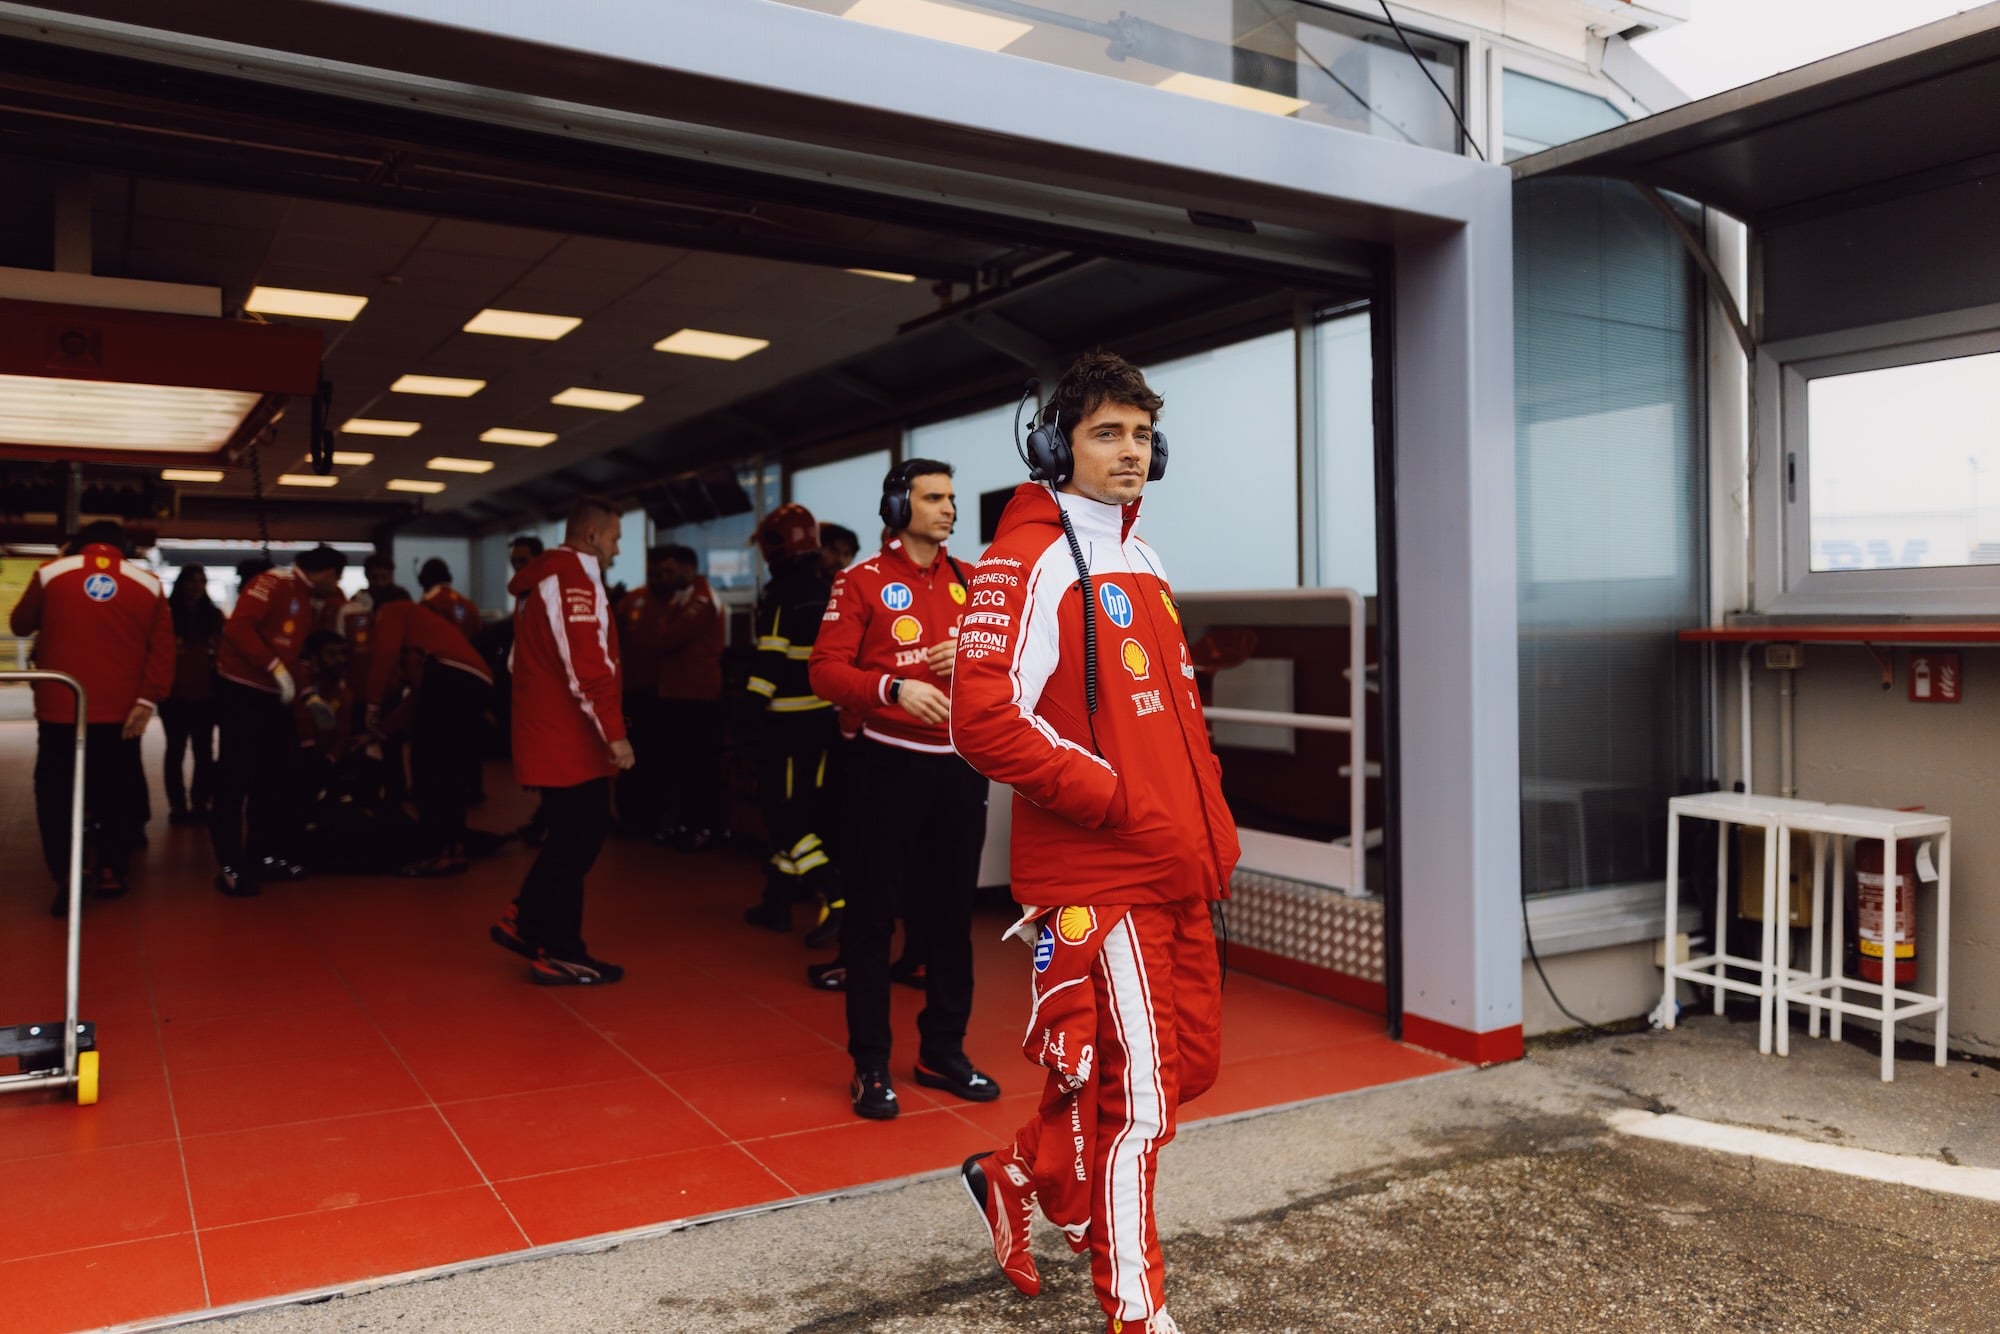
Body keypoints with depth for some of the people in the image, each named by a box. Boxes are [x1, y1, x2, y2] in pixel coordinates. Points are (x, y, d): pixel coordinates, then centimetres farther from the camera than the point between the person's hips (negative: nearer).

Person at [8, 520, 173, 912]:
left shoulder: (51, 572, 1)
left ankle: (66, 876, -1)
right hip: (121, 712, 1)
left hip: (59, 708, -1)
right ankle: (111, 870, 16)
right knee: (117, 790, 13)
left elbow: (20, 625, 15)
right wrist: (148, 699, -7)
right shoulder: (148, 584, 3)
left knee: (57, 791, 7)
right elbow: (163, 649, -4)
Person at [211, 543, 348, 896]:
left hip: (272, 697, 9)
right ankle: (228, 867, -2)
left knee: (270, 779, 13)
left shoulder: (305, 601, 16)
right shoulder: (273, 583, -13)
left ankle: (263, 855, 22)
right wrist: (275, 667, -25)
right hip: (242, 693, -9)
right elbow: (237, 626, -24)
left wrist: (301, 689, 15)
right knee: (235, 779, -6)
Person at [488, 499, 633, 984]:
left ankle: (524, 922, 25)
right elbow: (587, 664, -23)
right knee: (578, 841, -3)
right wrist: (614, 731, -22)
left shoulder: (545, 577, 19)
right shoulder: (574, 578, -14)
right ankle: (560, 954, 5)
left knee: (572, 836, 18)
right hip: (569, 738, -10)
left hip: (552, 734, 10)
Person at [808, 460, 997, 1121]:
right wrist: (895, 688, -25)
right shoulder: (862, 582, -3)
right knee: (873, 915, 1)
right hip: (887, 765, -4)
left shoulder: (969, 582, 11)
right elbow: (826, 671, -10)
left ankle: (944, 1051, 25)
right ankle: (871, 1064, 12)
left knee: (949, 912, 11)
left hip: (959, 765, 5)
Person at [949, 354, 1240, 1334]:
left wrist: (1211, 822, 11)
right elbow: (984, 720, -21)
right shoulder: (1028, 557, -11)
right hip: (1096, 877, -9)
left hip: (1176, 869, 9)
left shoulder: (1140, 562, 17)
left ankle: (1018, 1176, 37)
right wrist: (1109, 797, -17)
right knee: (1135, 1097, -1)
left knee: (1191, 1060, 17)